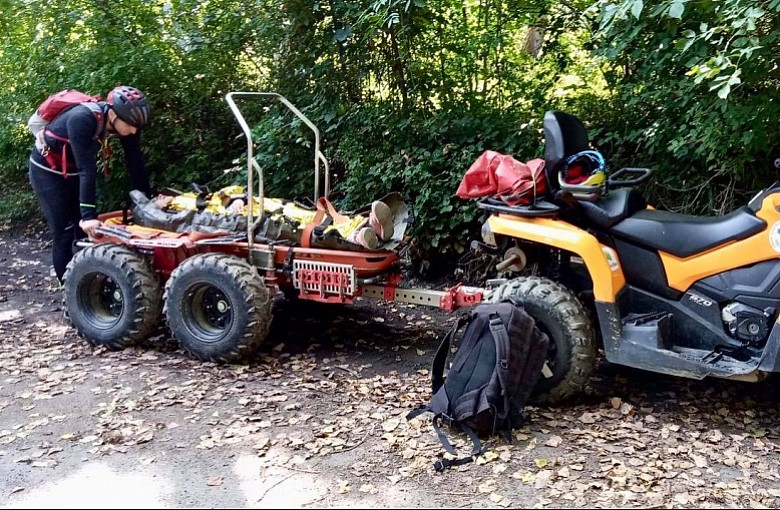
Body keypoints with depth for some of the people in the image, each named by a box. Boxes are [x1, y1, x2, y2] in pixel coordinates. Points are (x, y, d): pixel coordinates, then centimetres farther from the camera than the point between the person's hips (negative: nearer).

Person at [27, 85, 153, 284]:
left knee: (86, 230, 5)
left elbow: (135, 162, -13)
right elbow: (87, 169, -42)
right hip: (47, 170, -6)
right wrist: (88, 215, -43)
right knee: (64, 233, -7)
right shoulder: (81, 120, -38)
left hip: (74, 170, 6)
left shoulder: (123, 121, -20)